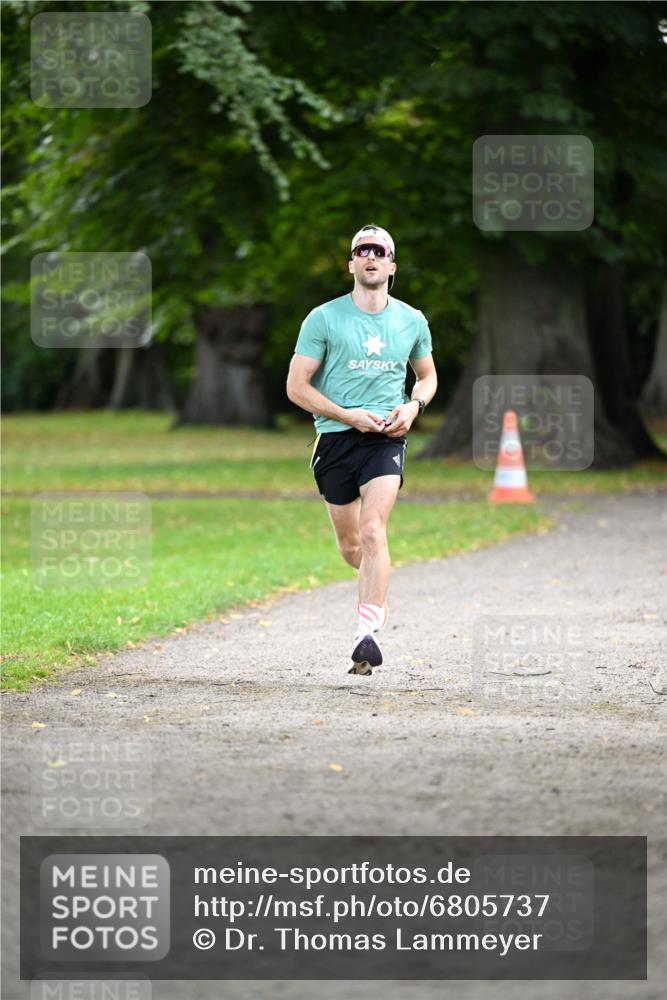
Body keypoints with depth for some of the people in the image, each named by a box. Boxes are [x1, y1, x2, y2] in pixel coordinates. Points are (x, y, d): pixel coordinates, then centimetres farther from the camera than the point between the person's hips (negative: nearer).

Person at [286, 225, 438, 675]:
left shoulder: (412, 321, 8)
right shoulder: (324, 318, -1)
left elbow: (428, 375, 23)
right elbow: (296, 385, -2)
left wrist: (413, 406, 1)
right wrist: (348, 415, -13)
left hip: (386, 437, 0)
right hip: (335, 437, 1)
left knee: (373, 531, -20)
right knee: (350, 545, 9)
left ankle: (367, 632, -24)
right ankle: (380, 591, 43)